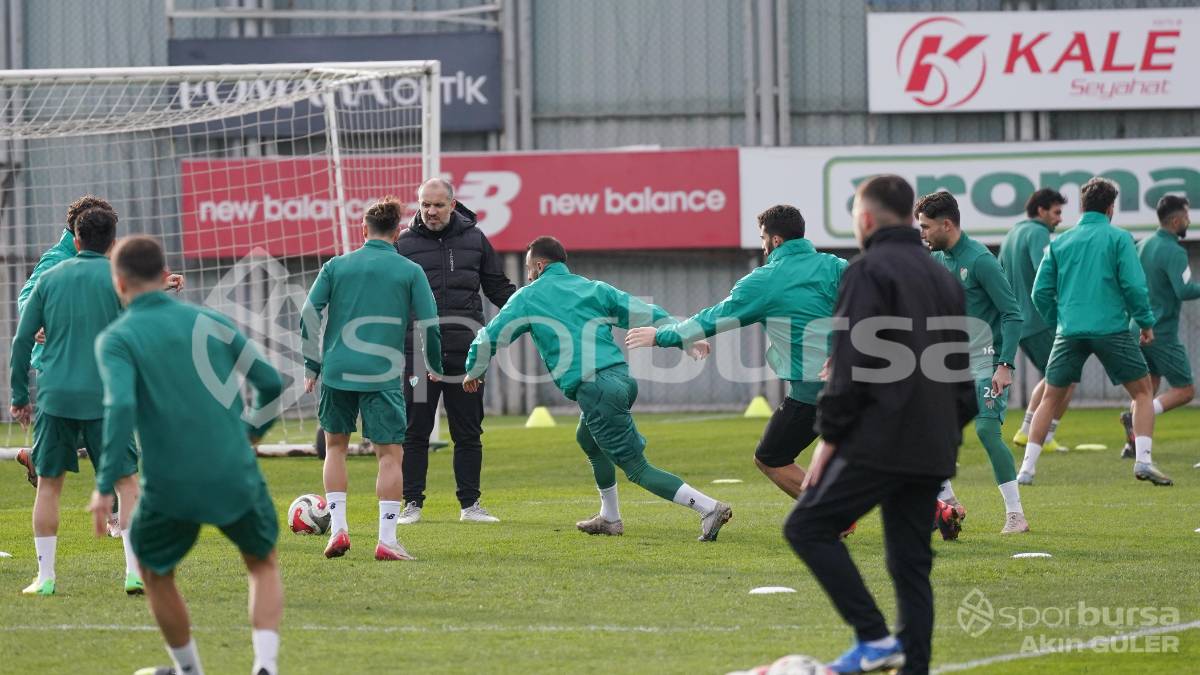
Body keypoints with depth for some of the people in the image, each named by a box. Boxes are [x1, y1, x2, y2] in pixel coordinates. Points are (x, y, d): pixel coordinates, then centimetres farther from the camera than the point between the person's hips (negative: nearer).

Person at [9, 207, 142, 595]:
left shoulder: (50, 278, 8)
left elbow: (23, 340, 8)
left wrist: (19, 396, 14)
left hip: (55, 396, 2)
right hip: (105, 398, -2)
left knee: (48, 484, 10)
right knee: (126, 482, 6)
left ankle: (45, 577, 8)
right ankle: (135, 573, -2)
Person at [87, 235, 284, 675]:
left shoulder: (117, 338, -4)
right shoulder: (210, 321, 6)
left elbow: (121, 406, -20)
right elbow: (270, 383, 6)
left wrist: (105, 486, -18)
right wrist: (253, 432, 26)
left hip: (170, 486, -2)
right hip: (235, 474, 2)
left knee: (155, 573, 25)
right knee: (263, 564, 22)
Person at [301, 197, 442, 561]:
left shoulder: (336, 266, 6)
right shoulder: (410, 272, 2)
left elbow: (309, 316, 3)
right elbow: (430, 325, 1)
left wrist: (312, 366, 11)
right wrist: (435, 367, 18)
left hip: (337, 371, 2)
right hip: (384, 375, -2)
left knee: (336, 446, 19)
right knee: (390, 454, 2)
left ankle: (338, 529, 11)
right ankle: (387, 540, -5)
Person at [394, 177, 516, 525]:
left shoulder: (473, 239, 9)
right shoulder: (404, 243, 4)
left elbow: (498, 287, 17)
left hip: (465, 349, 2)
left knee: (468, 431, 7)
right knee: (415, 431, 1)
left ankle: (470, 504, 15)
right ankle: (412, 504, 9)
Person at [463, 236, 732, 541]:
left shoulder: (528, 298, 9)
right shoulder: (595, 289, 20)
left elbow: (490, 336, 15)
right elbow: (647, 314, 15)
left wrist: (473, 373, 33)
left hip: (593, 388, -7)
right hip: (621, 376, 7)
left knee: (637, 469, -6)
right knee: (588, 438, 33)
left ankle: (709, 508, -19)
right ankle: (609, 518, 37)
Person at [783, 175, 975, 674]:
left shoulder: (870, 271, -7)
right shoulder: (944, 278, 18)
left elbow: (852, 364, -14)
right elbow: (962, 370, 21)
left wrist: (829, 435, -10)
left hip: (877, 441, -8)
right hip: (932, 449, 8)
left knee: (808, 527, 0)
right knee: (910, 562, 10)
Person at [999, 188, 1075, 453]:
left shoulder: (1012, 235, 17)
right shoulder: (1038, 233, -12)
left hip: (1017, 321, 9)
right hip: (1040, 321, -9)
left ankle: (1026, 431, 17)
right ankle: (1045, 437, 0)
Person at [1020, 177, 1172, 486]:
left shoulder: (1060, 242, 10)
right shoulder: (1118, 238, 0)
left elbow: (1041, 291, 8)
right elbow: (1134, 285, -8)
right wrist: (1146, 322, 4)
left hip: (1069, 331, 3)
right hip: (1112, 330, -3)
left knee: (1050, 398, 12)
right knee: (1143, 391, 9)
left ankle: (1027, 468, 5)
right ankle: (1143, 460, -6)